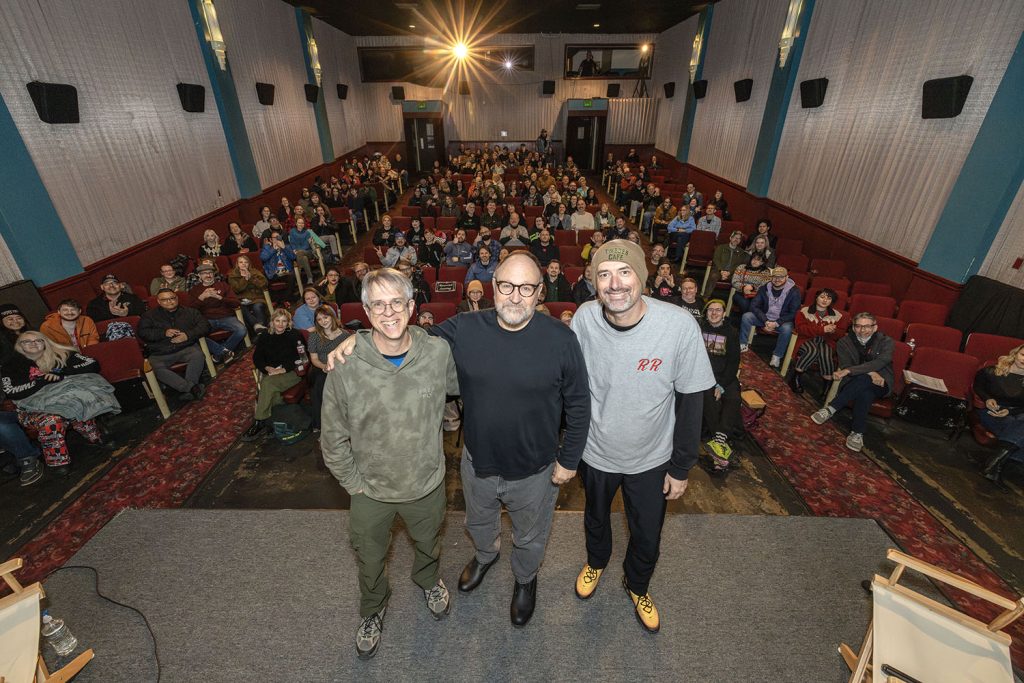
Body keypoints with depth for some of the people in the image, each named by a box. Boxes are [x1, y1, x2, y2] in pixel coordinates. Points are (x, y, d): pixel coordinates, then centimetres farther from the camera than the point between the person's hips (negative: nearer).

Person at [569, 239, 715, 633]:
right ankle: (596, 562, 63)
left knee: (647, 537, 20)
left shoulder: (680, 326, -26)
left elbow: (691, 401, -14)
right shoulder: (584, 319, -21)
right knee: (596, 518, 28)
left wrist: (681, 468, -7)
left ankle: (636, 586, 55)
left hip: (651, 459, -1)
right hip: (596, 452, 1)